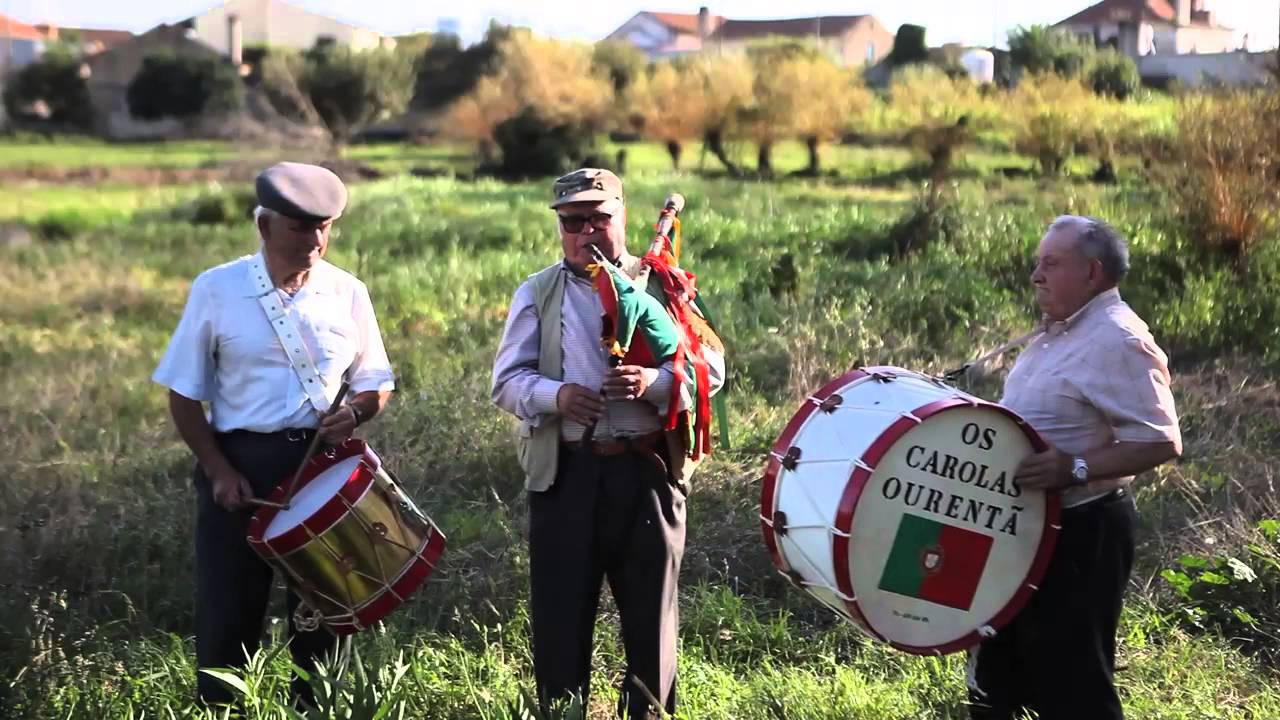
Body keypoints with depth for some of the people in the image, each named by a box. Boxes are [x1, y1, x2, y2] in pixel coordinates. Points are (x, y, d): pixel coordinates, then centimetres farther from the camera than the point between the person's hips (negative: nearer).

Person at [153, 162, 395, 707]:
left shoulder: (348, 293, 0)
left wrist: (355, 412, -14)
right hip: (240, 462, -2)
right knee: (227, 612, 3)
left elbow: (377, 385, 9)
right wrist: (219, 471, -11)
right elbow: (184, 394, -1)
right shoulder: (216, 289, -5)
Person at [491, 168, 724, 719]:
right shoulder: (537, 295, 8)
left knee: (651, 612, 9)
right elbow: (507, 381, 3)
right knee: (560, 613, 4)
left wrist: (654, 382, -20)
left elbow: (711, 371, -1)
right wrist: (556, 395, -18)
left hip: (647, 471, 0)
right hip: (565, 473, 1)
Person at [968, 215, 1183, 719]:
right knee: (1002, 666, 21)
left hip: (1080, 534, -10)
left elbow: (1161, 443, -25)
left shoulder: (1119, 342, -19)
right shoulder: (1058, 331, 11)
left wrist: (1076, 469, -32)